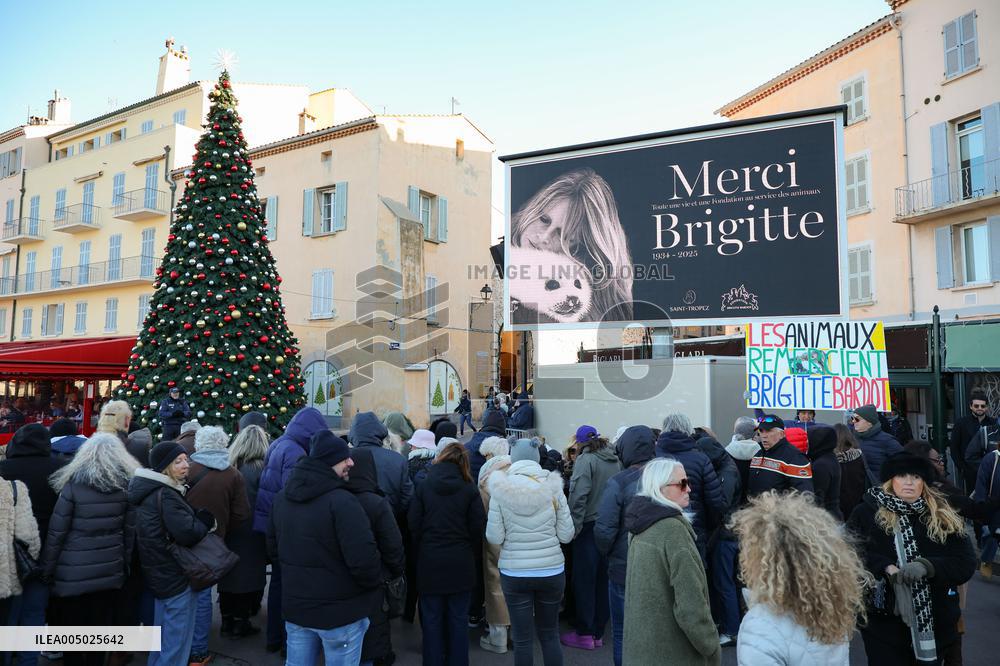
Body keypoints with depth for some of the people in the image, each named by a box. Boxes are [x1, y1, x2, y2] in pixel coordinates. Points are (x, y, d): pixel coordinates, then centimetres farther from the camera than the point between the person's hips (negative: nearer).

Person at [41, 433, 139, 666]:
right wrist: (125, 566, 12)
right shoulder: (127, 486, -4)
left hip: (74, 573, -3)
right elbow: (130, 531, 1)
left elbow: (56, 532, -9)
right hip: (110, 571, 3)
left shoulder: (74, 484, -11)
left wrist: (46, 569, 3)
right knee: (101, 632, 16)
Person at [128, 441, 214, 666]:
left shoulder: (150, 491, 9)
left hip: (160, 574, 10)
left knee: (163, 637, 24)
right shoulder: (166, 496, -22)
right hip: (176, 577, -10)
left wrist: (200, 518, 0)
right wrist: (206, 521, -10)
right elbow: (188, 534, -27)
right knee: (177, 642, 1)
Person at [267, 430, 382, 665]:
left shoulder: (282, 497, 3)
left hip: (295, 605, 7)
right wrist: (374, 583, -7)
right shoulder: (341, 501, -24)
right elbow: (364, 560, -27)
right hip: (340, 611, -7)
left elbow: (273, 548, 14)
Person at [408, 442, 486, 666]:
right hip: (461, 563, 0)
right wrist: (469, 551, 10)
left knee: (432, 620, 12)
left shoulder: (424, 486, -6)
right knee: (458, 619, 12)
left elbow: (413, 524, -4)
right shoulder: (469, 489, -7)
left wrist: (422, 549, 9)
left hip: (430, 561, 0)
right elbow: (478, 527, -5)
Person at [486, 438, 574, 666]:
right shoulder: (553, 488, -7)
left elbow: (494, 538, -8)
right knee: (550, 634, 18)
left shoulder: (500, 490, -8)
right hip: (552, 570, 1)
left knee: (522, 638, 11)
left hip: (514, 572, -1)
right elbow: (566, 535, -5)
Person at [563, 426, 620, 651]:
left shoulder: (585, 460, -11)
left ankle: (584, 633, 12)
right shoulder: (615, 460, 7)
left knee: (584, 581, 5)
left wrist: (573, 527, -13)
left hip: (590, 525, -6)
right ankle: (598, 632, 22)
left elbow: (578, 497, -17)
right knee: (603, 580, 13)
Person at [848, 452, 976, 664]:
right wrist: (886, 568, -27)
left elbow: (967, 562, -4)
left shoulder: (944, 518, 4)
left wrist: (926, 566, -20)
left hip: (935, 623, 3)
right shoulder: (867, 512, -5)